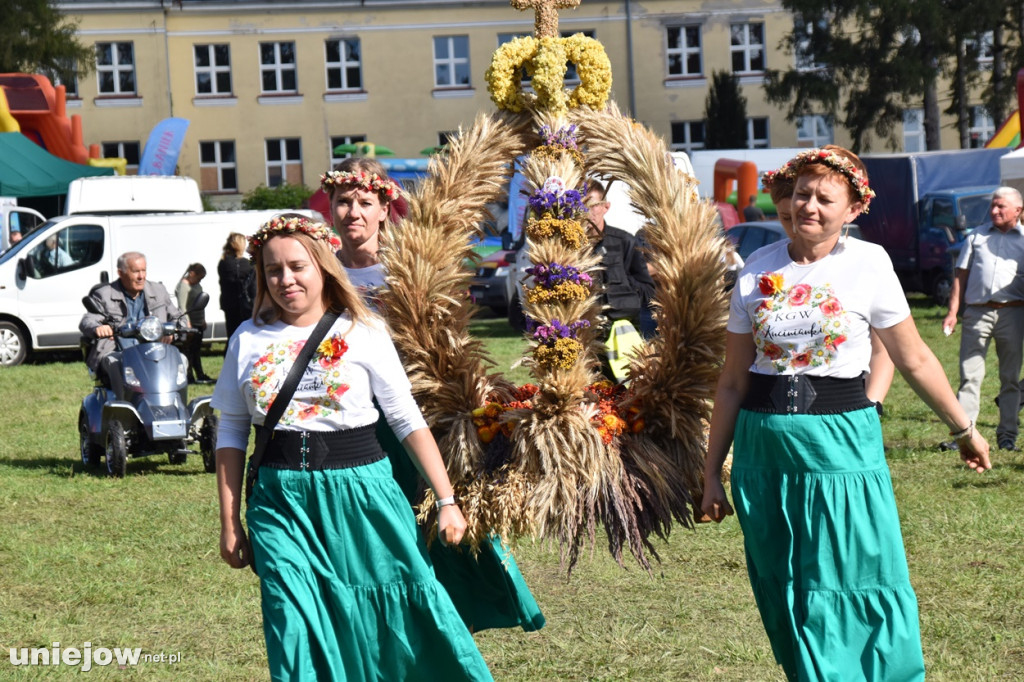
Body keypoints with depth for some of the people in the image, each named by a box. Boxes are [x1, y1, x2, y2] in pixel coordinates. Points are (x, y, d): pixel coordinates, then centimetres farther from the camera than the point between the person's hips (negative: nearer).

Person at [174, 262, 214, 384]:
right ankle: (190, 377, -3)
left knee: (197, 351, 13)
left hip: (199, 324, 9)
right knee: (189, 350, -4)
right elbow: (182, 307, -18)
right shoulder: (183, 286, -13)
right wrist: (188, 325, -22)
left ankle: (200, 375, 17)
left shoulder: (197, 285, 15)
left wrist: (203, 321, 22)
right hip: (190, 323, -9)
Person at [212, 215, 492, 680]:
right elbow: (231, 434, 12)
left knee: (397, 621, -1)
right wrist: (230, 523, 9)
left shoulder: (363, 333, 0)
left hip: (361, 492, -1)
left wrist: (446, 501, -4)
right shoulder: (249, 340, 6)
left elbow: (408, 422, 1)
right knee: (297, 636, -8)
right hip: (281, 501, 2)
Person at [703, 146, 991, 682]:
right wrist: (711, 472, 8)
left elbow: (914, 360, 7)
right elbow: (732, 381, 8)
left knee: (850, 588, -5)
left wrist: (963, 429, 13)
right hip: (764, 447, 3)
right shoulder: (758, 272, 4)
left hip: (840, 441, -3)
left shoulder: (867, 266, -2)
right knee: (784, 594, 8)